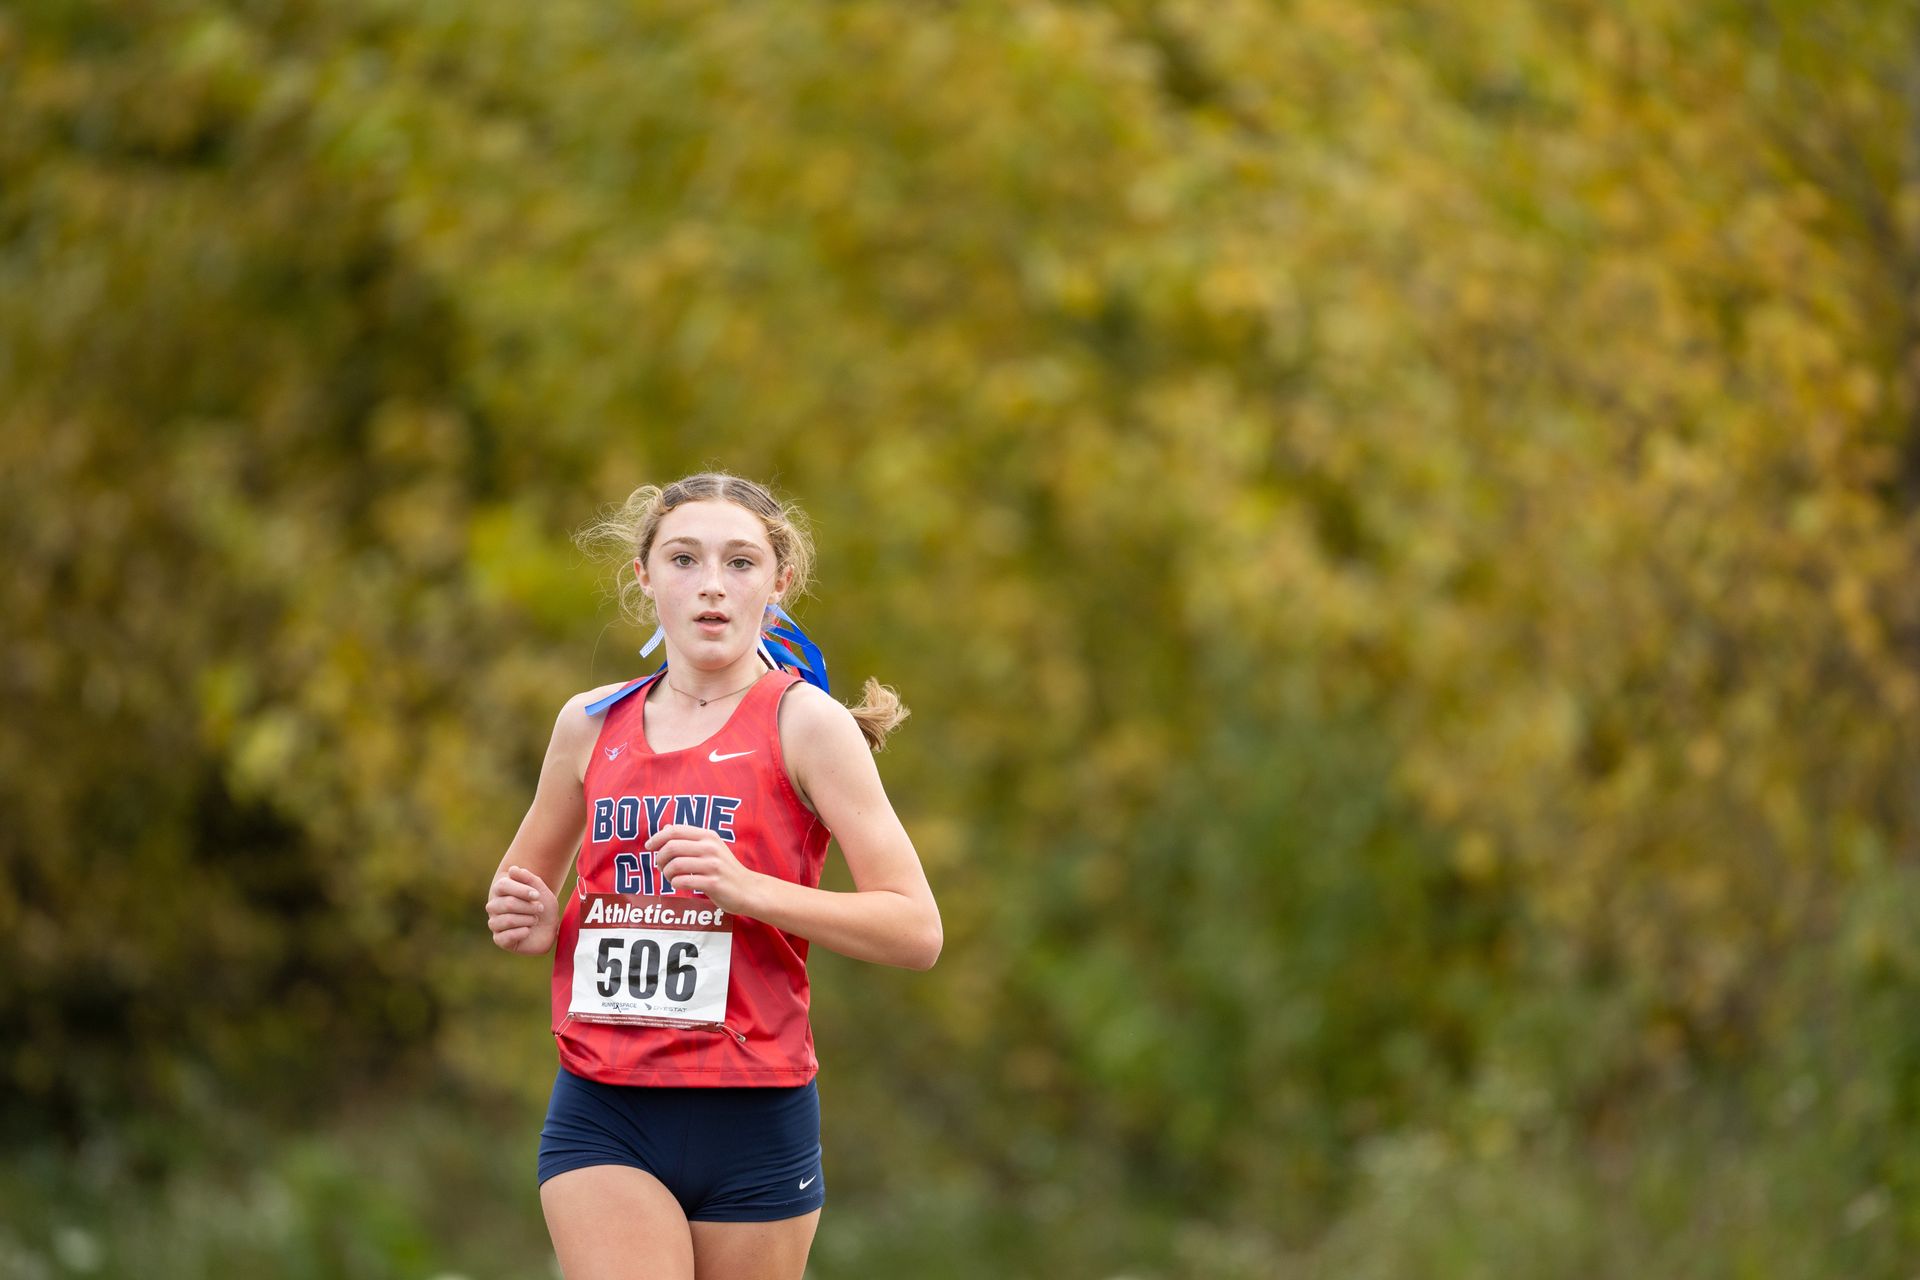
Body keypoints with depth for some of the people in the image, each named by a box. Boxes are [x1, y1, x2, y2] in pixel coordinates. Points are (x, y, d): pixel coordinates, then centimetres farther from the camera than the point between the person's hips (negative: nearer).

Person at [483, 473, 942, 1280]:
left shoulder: (805, 723, -3)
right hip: (602, 1115, 2)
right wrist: (532, 926, 2)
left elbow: (916, 931, -9)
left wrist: (747, 889, -21)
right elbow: (521, 888, 27)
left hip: (755, 1119, -2)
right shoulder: (590, 723, 9)